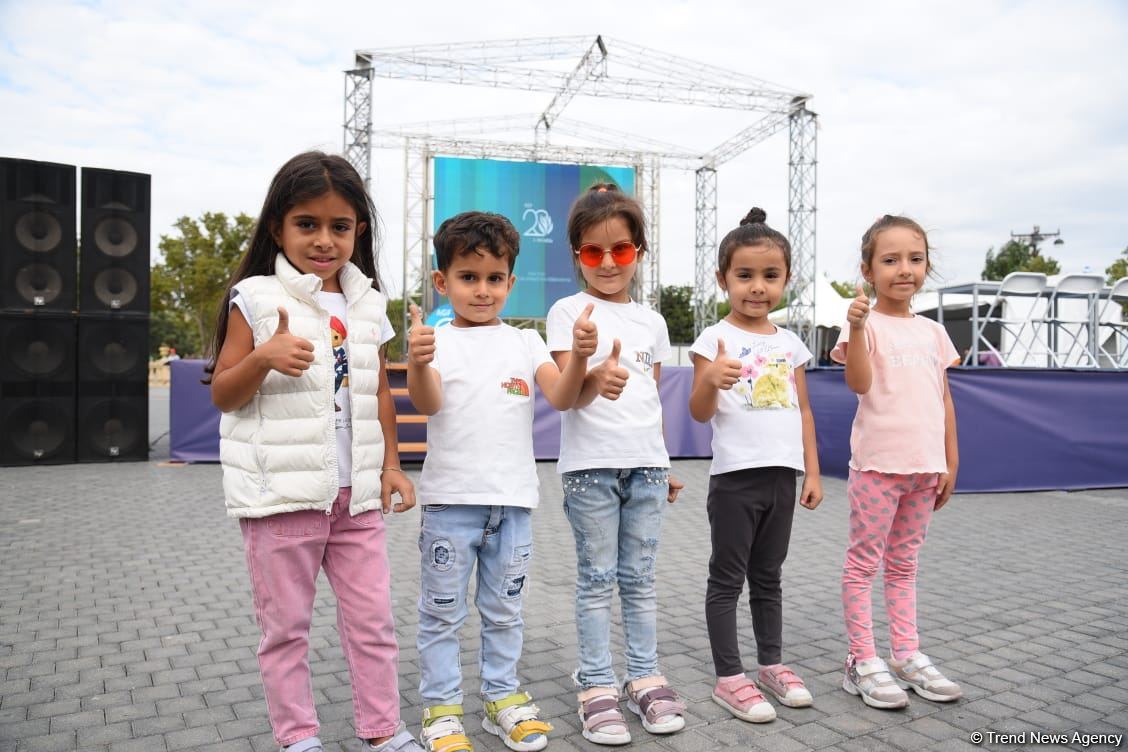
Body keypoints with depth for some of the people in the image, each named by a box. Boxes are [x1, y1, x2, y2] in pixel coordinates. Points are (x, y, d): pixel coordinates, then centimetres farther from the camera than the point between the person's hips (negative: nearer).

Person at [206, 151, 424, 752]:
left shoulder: (368, 304, 7)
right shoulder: (256, 299, -6)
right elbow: (223, 394, -5)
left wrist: (391, 464, 10)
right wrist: (264, 357, -24)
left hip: (355, 493, 4)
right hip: (282, 494, -3)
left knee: (373, 620, 11)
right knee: (286, 625, 10)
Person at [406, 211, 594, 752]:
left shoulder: (524, 342, 7)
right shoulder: (437, 340, -1)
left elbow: (561, 398, -5)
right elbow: (427, 403, -17)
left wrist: (580, 355, -25)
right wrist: (418, 363, -39)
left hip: (513, 499, 3)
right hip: (450, 499, -3)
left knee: (505, 610, 16)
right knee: (442, 611, 8)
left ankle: (502, 697, 32)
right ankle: (441, 708, 22)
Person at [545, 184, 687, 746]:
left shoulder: (652, 321, 12)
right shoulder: (568, 311, -3)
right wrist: (596, 378, -37)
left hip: (646, 465, 4)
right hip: (590, 464, -4)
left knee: (640, 578, 12)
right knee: (596, 579, 4)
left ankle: (644, 678, 23)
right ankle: (596, 685, 15)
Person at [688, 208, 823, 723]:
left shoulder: (790, 344, 10)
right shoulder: (714, 339, -6)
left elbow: (803, 411, 14)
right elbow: (700, 413, -10)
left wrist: (812, 472, 10)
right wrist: (711, 380, -31)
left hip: (783, 475, 5)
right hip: (735, 475, -5)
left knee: (768, 577, 17)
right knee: (728, 578, 4)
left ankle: (772, 664, 30)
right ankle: (729, 678, 13)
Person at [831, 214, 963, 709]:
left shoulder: (932, 331, 12)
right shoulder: (866, 323, -5)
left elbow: (944, 399, 14)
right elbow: (859, 383, -18)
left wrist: (950, 462, 12)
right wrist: (856, 327, -29)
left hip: (925, 465, 6)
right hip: (877, 463, -6)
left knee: (904, 563, 15)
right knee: (864, 562, 2)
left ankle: (907, 655, 25)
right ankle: (863, 662, 10)